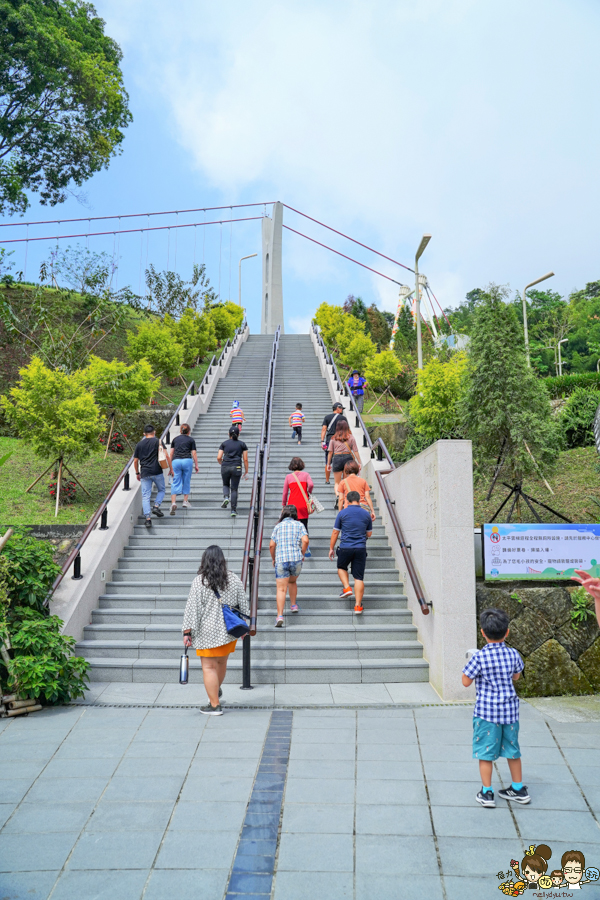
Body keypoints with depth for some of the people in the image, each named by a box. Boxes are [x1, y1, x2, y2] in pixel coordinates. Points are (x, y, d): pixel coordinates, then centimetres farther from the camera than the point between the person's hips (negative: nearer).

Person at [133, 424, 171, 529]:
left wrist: (137, 473, 27)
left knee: (145, 496, 1)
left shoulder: (139, 444, 11)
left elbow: (135, 461, 15)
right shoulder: (158, 441, 2)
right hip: (157, 472, -2)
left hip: (145, 473, 2)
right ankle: (156, 506, -4)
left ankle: (148, 518, -7)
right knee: (161, 490, 19)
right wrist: (170, 468, 2)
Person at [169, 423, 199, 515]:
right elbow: (194, 453, 5)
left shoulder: (175, 439, 17)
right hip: (187, 461, -2)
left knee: (176, 483, -1)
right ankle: (185, 501, 15)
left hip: (176, 461, 2)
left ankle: (173, 503, -17)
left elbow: (171, 453, 15)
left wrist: (170, 465, 21)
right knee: (186, 482, 12)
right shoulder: (191, 440, 9)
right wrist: (196, 465, 11)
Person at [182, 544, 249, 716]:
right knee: (222, 663, 22)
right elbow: (243, 604, 7)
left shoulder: (199, 581, -10)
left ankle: (215, 705, 6)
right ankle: (216, 691, 43)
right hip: (229, 631, 5)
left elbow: (192, 609, -11)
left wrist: (187, 632, -6)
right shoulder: (234, 579, 1)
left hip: (207, 633, -5)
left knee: (209, 667, 3)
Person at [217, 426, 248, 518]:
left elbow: (219, 458, 4)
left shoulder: (224, 443, 9)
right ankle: (233, 510, 1)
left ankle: (226, 497, -5)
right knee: (234, 489, 6)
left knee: (226, 484, 24)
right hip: (237, 468, -1)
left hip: (225, 467, 1)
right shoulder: (242, 444, 8)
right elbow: (245, 459, 3)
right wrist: (246, 472, 11)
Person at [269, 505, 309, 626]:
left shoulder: (278, 526, 10)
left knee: (281, 589, -4)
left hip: (281, 560, -1)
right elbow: (305, 540, -6)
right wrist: (302, 554, 8)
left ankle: (280, 616, -14)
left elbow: (271, 545, 4)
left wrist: (273, 559, 18)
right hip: (296, 559, 1)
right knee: (292, 581, 28)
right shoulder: (299, 525, 9)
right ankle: (293, 605, 32)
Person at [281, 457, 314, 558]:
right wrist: (309, 492, 6)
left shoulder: (288, 477, 4)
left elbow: (285, 493, 6)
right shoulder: (305, 474, 3)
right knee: (304, 527, 8)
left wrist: (283, 505, 17)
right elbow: (311, 484, -16)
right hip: (303, 505, 0)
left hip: (292, 505, 0)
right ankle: (306, 549, -1)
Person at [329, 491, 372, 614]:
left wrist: (331, 548, 12)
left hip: (345, 548, -1)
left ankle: (346, 587, 7)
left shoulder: (342, 513, -1)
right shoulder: (366, 514, 5)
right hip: (361, 548, 1)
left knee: (341, 567, 27)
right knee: (359, 577, 3)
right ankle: (358, 605, 2)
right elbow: (369, 534, 15)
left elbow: (335, 532, 2)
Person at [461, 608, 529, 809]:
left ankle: (486, 793, 12)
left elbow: (466, 681, -9)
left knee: (485, 752, 7)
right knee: (512, 750, 18)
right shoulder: (513, 654, -4)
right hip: (510, 709, 4)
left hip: (487, 711, -4)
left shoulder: (480, 657, -17)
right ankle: (519, 789, 30)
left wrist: (472, 663, 4)